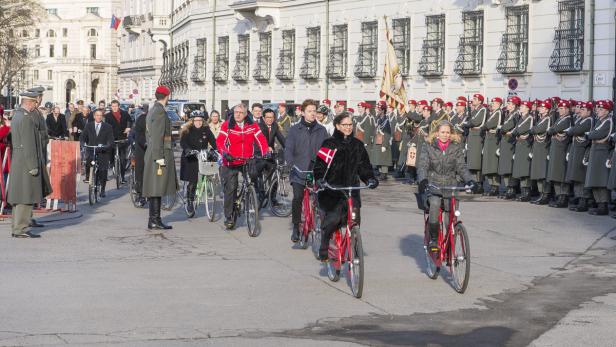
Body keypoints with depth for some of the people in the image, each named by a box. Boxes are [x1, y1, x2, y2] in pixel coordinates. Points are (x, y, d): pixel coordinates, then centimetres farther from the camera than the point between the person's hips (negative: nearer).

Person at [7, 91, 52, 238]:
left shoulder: (16, 116, 15)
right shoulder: (26, 118, -17)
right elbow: (28, 144, -20)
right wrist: (33, 165, -19)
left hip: (17, 161, 10)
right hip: (26, 161, -10)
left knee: (19, 196, 14)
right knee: (26, 195, -7)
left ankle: (17, 227, 19)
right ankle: (20, 229, -5)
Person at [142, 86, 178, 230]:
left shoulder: (152, 110, 17)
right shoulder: (160, 111, -14)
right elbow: (157, 136, -20)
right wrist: (159, 157, -22)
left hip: (151, 154, 10)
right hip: (160, 153, -10)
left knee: (154, 189, 12)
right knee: (157, 189, -8)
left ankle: (153, 219, 16)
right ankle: (155, 220, -7)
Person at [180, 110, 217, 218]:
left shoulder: (206, 130, 5)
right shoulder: (187, 130, -1)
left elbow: (213, 141, -3)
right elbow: (182, 143, -14)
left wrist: (217, 150, -21)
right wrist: (189, 150, -32)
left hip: (202, 158, 2)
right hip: (189, 159, -2)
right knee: (192, 181, -6)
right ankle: (189, 202, 8)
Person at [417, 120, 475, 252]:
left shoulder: (456, 147, 7)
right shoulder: (428, 147, 2)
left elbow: (461, 166, 2)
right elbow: (422, 166, -6)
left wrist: (469, 180, -17)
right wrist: (423, 181, -26)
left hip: (450, 185, 2)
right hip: (433, 184, -2)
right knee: (435, 203, -31)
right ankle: (433, 238, -18)